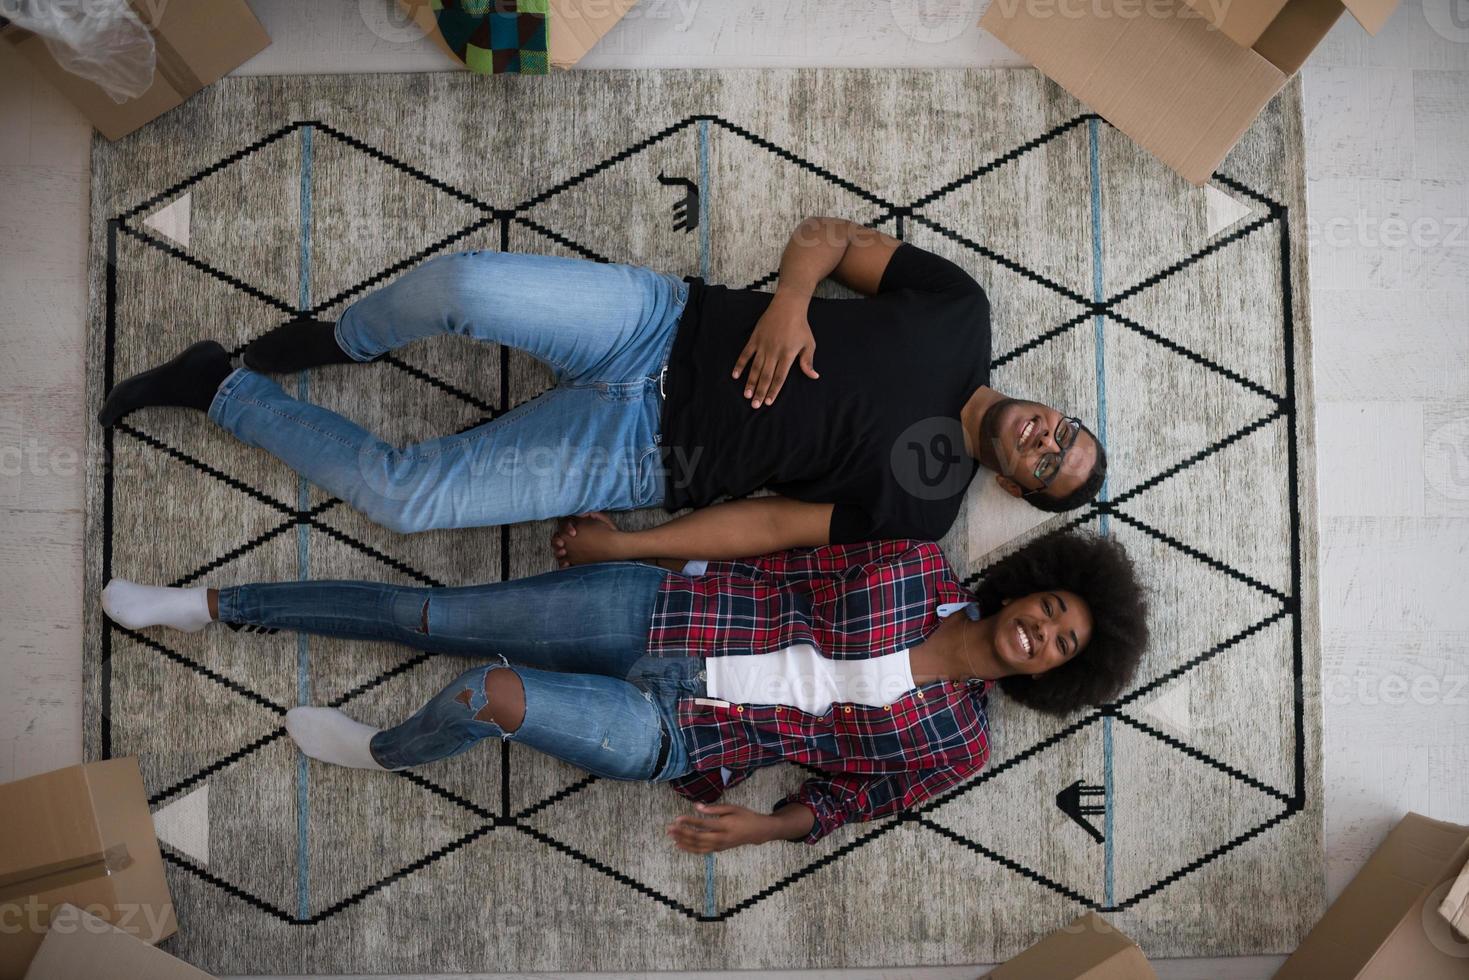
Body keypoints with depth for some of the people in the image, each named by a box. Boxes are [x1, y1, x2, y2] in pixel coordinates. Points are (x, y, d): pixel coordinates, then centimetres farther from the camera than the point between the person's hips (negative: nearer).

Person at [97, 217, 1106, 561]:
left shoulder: (920, 505, -3)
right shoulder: (962, 314, 4)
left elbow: (771, 523, -6)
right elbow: (832, 233, 6)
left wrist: (624, 549, -7)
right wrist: (789, 299, -14)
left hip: (646, 455, -2)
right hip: (663, 322, 2)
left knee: (400, 492, -15)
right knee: (461, 284, -26)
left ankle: (221, 390, 12)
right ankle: (344, 342, 8)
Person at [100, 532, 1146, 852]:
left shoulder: (957, 742, -1)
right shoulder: (917, 562, 0)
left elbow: (852, 793, 5)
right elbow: (790, 551, 7)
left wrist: (762, 829, -11)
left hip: (676, 737, -2)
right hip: (662, 610, 2)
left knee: (488, 692, -24)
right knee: (429, 614, -4)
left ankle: (387, 754, 14)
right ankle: (208, 604, 16)